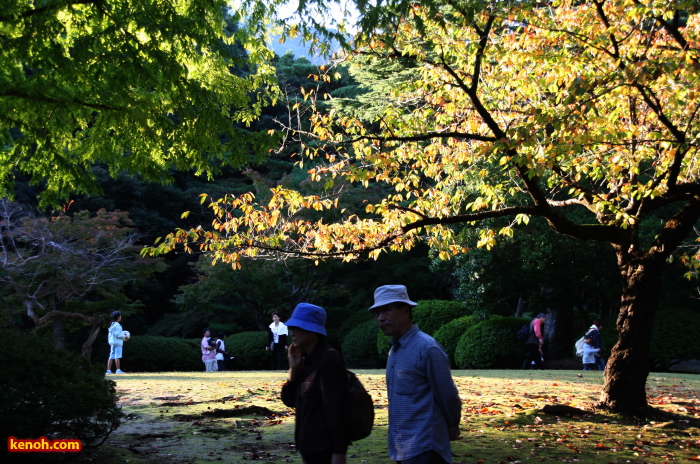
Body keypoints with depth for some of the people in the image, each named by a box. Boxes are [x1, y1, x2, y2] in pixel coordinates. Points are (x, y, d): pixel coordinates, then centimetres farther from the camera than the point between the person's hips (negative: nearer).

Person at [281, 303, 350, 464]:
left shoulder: (329, 360, -17)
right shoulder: (306, 359, 9)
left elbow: (337, 409, -21)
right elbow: (289, 400, 12)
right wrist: (293, 369, -3)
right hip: (310, 448, 9)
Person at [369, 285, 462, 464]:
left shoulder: (427, 348, -16)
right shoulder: (394, 350, 10)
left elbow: (448, 395, -11)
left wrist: (452, 427, 4)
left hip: (422, 449, -8)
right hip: (402, 448, 8)